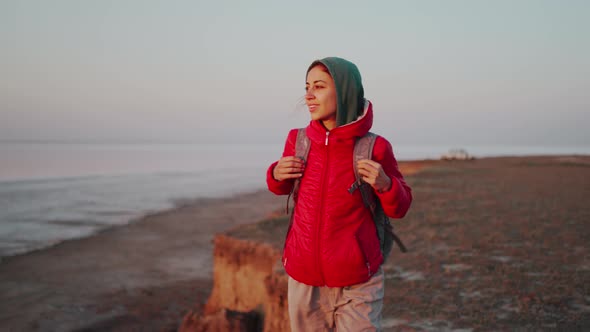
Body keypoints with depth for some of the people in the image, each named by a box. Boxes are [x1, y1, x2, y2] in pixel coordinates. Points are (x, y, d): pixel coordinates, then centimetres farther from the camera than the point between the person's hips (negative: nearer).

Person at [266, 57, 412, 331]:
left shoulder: (373, 148, -10)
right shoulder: (298, 141, -2)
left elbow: (399, 207, 2)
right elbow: (282, 187, 18)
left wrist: (385, 184, -18)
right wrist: (277, 174, -5)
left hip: (356, 287, -3)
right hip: (304, 282, 3)